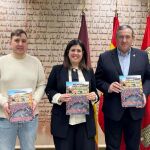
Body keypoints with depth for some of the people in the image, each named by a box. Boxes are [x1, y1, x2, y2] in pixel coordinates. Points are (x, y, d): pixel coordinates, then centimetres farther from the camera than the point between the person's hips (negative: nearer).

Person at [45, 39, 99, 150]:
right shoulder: (57, 70, 2)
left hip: (85, 121, 2)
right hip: (63, 121, -2)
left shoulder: (89, 71, 10)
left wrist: (94, 96, -10)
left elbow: (94, 91, 14)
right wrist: (59, 97, -16)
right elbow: (49, 90, 3)